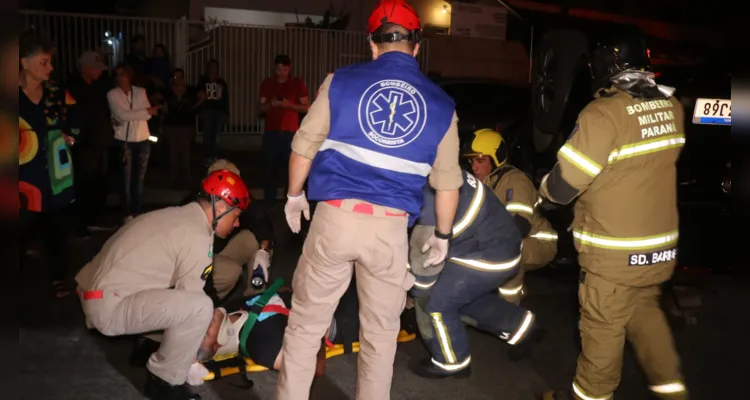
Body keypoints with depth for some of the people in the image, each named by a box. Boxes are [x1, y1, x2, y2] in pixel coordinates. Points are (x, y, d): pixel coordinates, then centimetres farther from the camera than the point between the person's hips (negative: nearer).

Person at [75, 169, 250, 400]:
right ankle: (163, 381, -2)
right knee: (200, 307, -21)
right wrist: (199, 350, 4)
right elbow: (188, 301, -12)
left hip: (97, 291, 10)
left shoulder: (178, 216, 11)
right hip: (109, 306, -10)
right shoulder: (197, 238, -17)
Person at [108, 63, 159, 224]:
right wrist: (146, 111, -13)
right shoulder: (112, 94, -2)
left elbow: (148, 114, -5)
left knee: (139, 179, 8)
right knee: (126, 180, 0)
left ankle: (137, 213, 17)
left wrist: (129, 117, -18)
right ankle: (127, 215, 8)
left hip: (143, 140, 3)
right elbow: (122, 115, -14)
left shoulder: (141, 91, 5)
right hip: (124, 141, -3)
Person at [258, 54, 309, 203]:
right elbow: (261, 108, 10)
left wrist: (289, 105, -14)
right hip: (271, 133, 1)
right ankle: (269, 202, 8)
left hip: (291, 133, -1)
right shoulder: (267, 84, 10)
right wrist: (271, 104, -12)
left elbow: (307, 107, 3)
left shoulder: (298, 84, 5)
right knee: (270, 168, 1)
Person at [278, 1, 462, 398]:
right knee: (380, 332, 19)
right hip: (390, 227, 1)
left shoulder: (341, 81, 1)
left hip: (335, 216, -1)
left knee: (306, 324, 15)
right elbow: (447, 183, 8)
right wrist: (442, 235, 21)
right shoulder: (441, 103, 5)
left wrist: (294, 195, 20)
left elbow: (304, 146, 4)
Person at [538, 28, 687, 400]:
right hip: (660, 242, 7)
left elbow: (562, 186, -18)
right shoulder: (670, 107, 0)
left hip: (615, 250, -7)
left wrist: (544, 186, 3)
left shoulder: (604, 113, -22)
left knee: (603, 325, 9)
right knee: (645, 310, 25)